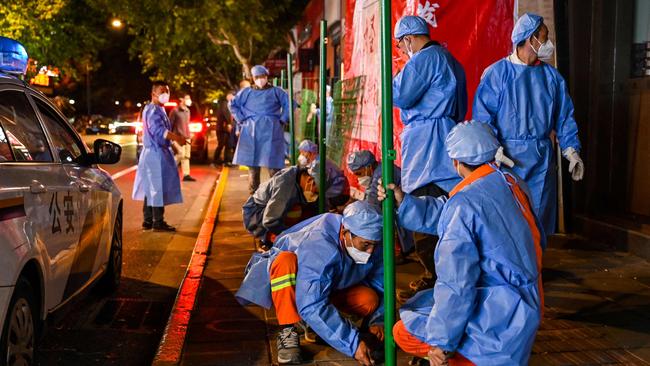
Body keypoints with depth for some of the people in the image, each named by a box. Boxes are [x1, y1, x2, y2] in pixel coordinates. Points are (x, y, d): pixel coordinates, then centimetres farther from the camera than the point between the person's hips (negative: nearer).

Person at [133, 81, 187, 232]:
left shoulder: (158, 109, 18)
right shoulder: (153, 110, -14)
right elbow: (159, 131, -25)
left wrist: (175, 138, 14)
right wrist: (177, 138, -27)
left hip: (157, 153, 11)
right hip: (156, 154, -11)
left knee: (151, 188, 12)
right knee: (158, 188, -7)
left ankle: (148, 221, 17)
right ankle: (158, 222, -4)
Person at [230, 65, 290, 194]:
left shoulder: (276, 91, 9)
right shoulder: (247, 92, 14)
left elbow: (289, 104, 7)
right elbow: (233, 104, 20)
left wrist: (282, 120, 1)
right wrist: (241, 119, 10)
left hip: (271, 131, -2)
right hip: (251, 131, 2)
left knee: (273, 164, -8)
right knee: (252, 163, 3)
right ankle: (253, 192, 9)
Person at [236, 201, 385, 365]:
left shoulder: (373, 244, -22)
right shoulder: (319, 247, -40)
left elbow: (380, 286, -8)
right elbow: (311, 306, -46)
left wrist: (377, 321, -26)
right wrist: (353, 343, -48)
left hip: (333, 286, 5)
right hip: (288, 281, -5)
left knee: (369, 301, -24)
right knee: (285, 259, -39)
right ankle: (287, 332, -28)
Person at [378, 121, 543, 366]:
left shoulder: (464, 203, -22)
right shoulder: (512, 183, 3)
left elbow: (456, 283, -22)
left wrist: (442, 341, -14)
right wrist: (403, 202, 13)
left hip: (498, 316, -9)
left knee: (404, 332, 5)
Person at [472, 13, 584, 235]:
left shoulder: (552, 76, 9)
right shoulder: (497, 73, -6)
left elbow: (564, 117, 12)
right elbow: (482, 115, -10)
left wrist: (571, 150, 4)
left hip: (542, 159, 5)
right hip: (507, 157, -4)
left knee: (538, 216, 11)